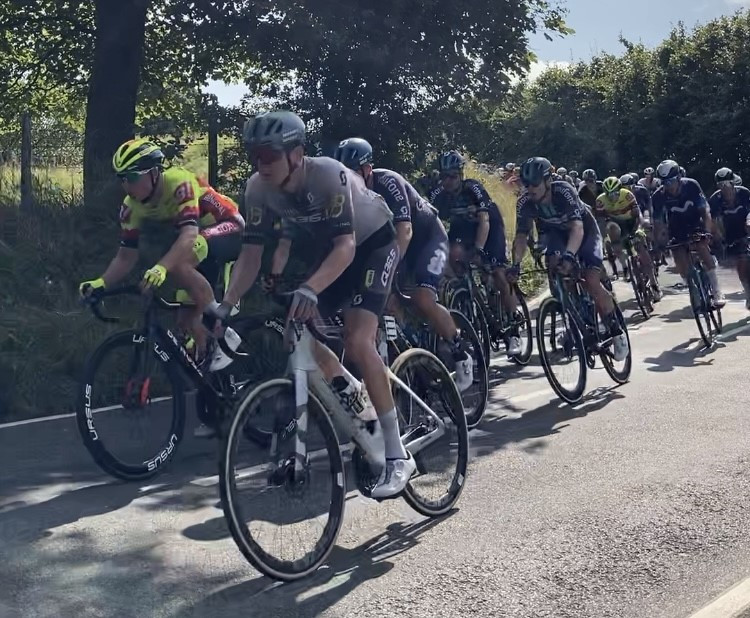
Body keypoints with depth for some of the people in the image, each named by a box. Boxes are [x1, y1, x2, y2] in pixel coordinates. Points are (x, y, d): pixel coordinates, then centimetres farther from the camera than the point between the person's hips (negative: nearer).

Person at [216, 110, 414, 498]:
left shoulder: (329, 175, -34)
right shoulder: (258, 188, -18)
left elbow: (346, 246, -40)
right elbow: (251, 254, -16)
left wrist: (310, 288, -56)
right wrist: (225, 306, -28)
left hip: (373, 244, -6)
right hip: (331, 250, 7)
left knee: (356, 341, -24)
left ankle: (397, 456, -18)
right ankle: (350, 393, 22)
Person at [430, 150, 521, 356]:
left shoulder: (473, 188, -30)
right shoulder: (438, 195, -18)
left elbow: (484, 221, -35)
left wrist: (478, 249, -47)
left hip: (490, 226, -4)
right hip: (463, 227, 4)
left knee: (499, 275, -14)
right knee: (455, 254, -30)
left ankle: (513, 332, -8)